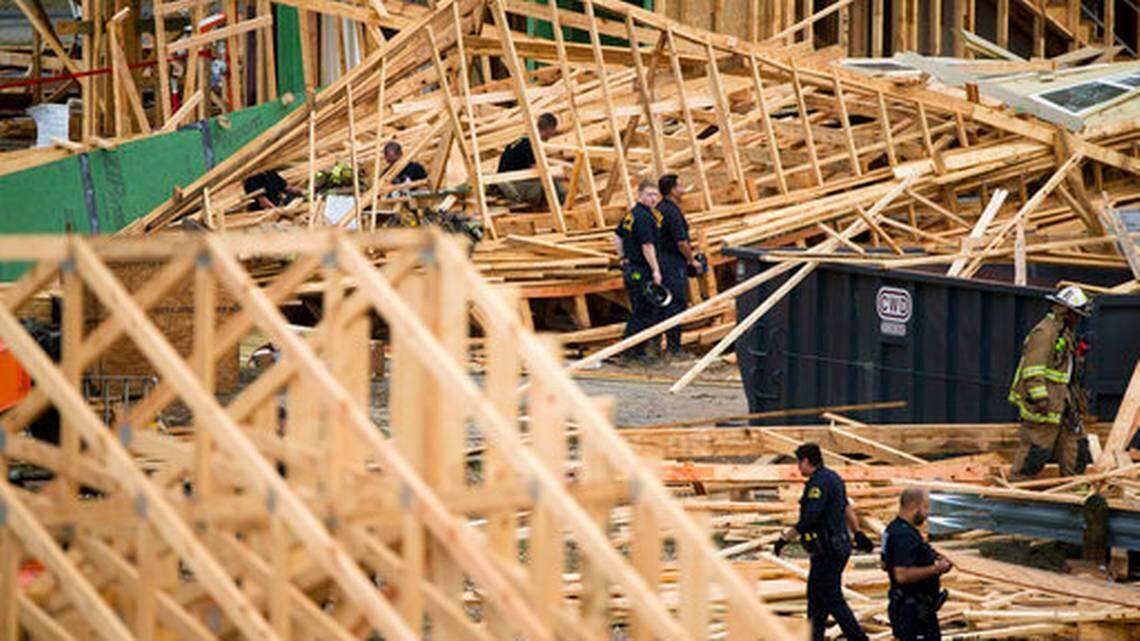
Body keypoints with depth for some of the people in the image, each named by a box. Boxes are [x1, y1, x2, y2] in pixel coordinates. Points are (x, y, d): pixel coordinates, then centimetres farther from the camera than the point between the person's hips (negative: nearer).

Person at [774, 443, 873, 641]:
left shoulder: (820, 482, -19)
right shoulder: (832, 477, 14)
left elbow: (810, 517, -26)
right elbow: (846, 508, 25)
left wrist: (785, 537, -20)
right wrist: (858, 534, 34)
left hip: (827, 551, -10)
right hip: (836, 547, 10)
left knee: (833, 600, -8)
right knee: (815, 597, 16)